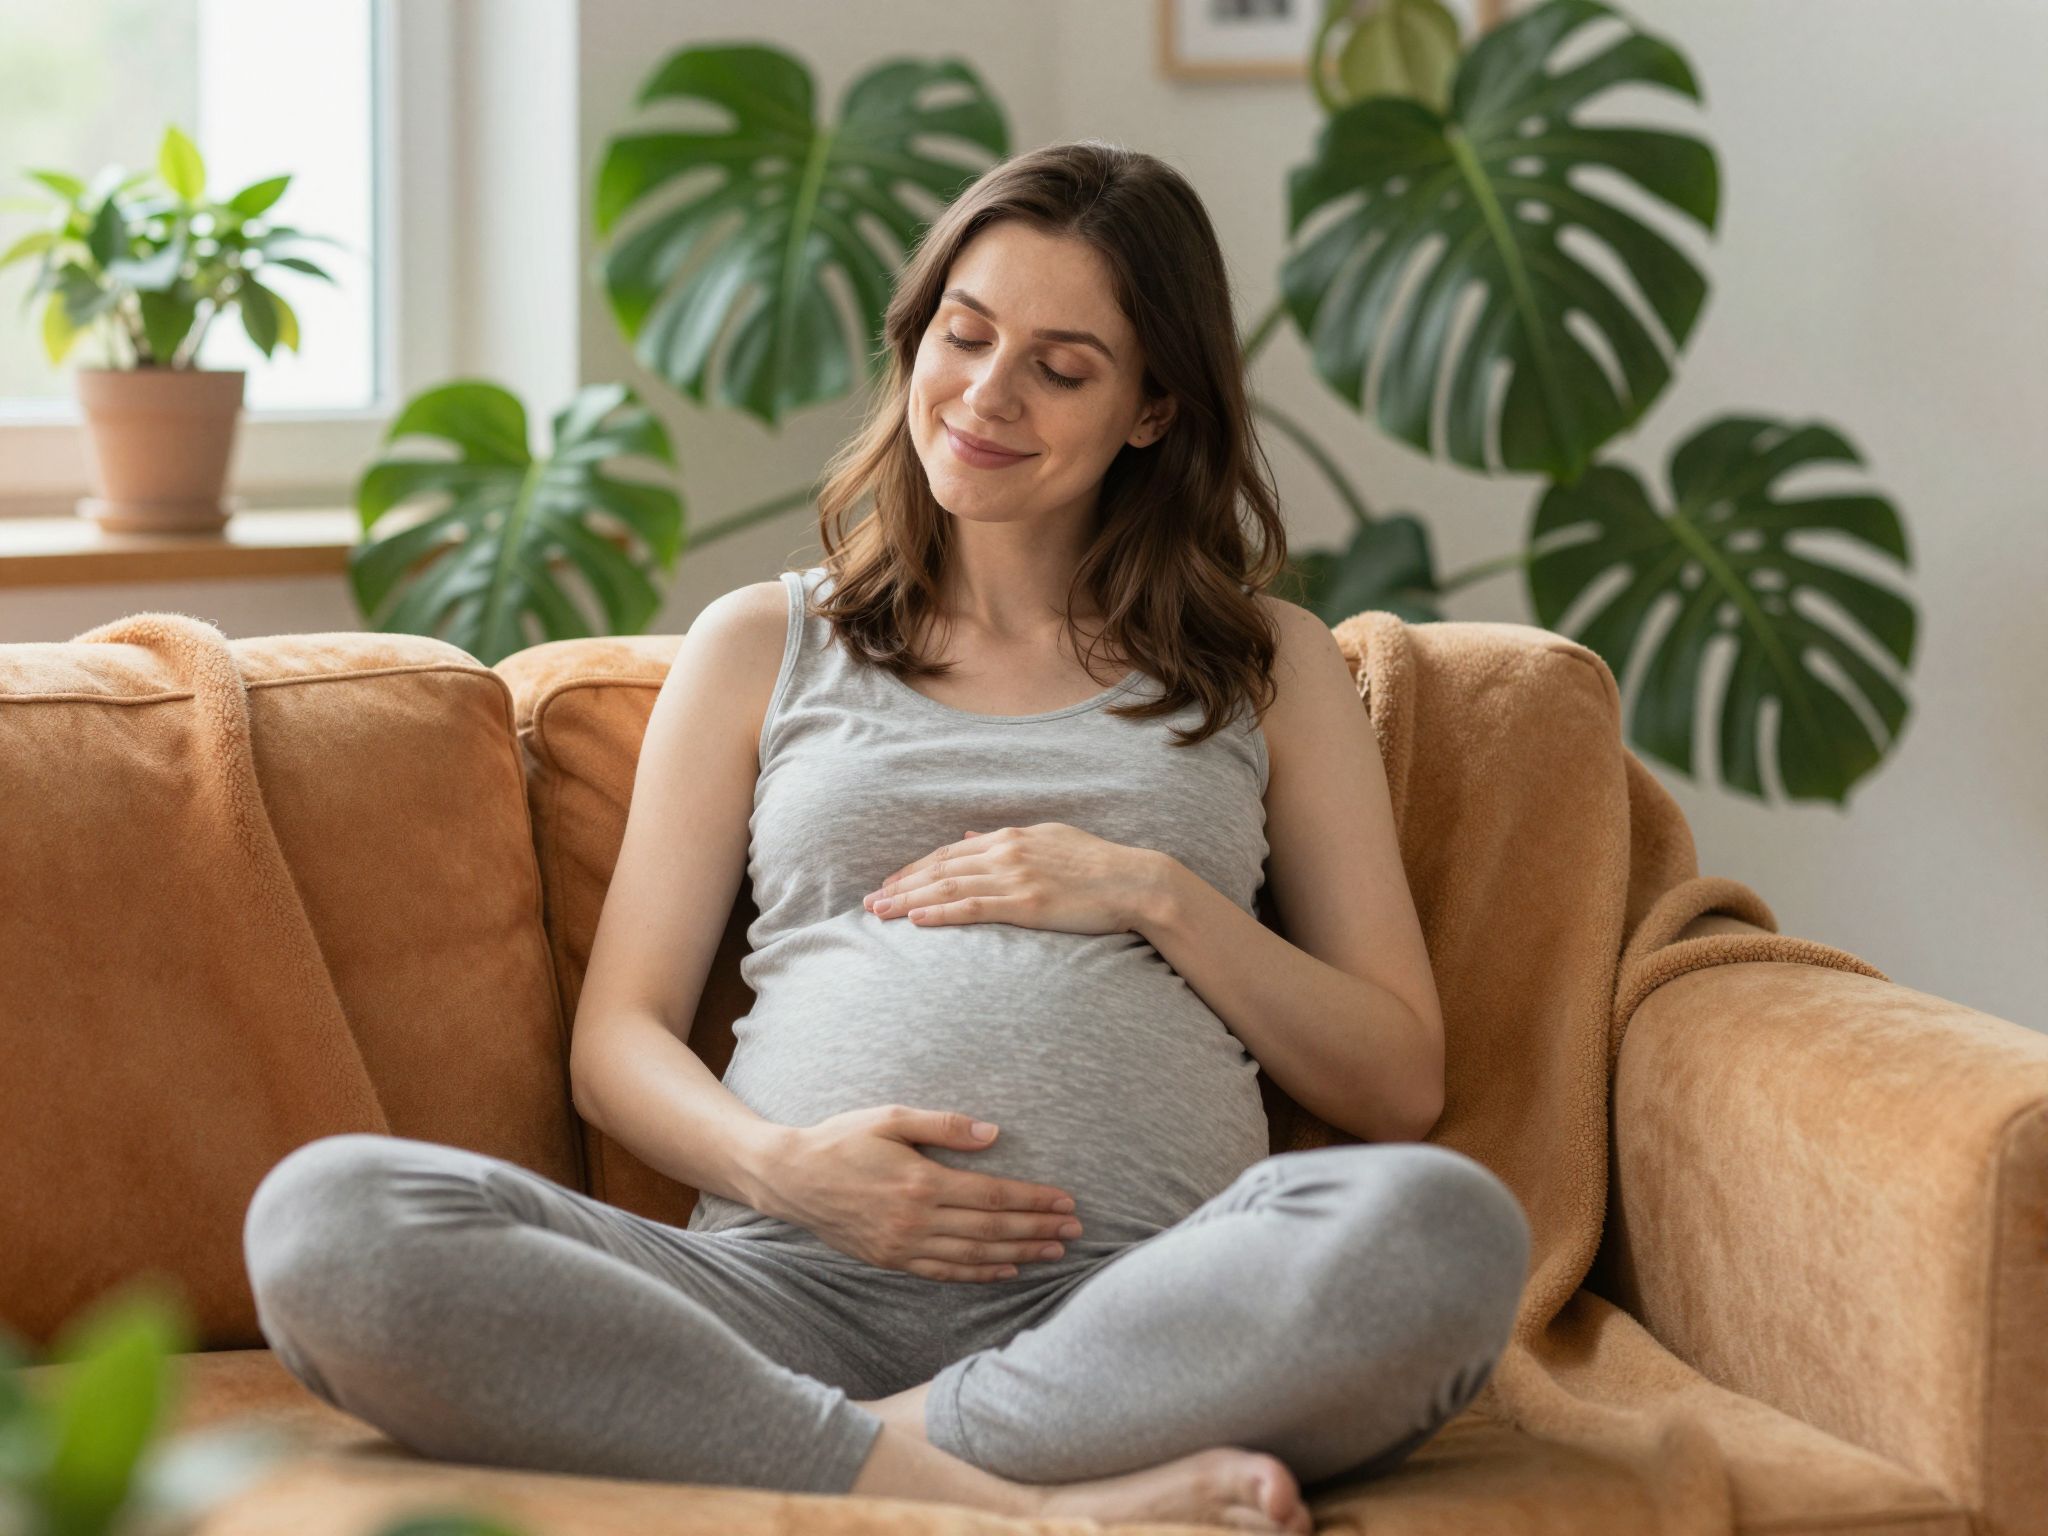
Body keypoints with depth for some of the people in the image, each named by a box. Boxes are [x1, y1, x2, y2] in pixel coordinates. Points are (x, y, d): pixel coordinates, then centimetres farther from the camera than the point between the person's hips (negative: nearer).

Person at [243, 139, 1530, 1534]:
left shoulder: (1270, 668, 22)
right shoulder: (766, 645, 23)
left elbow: (1399, 1087, 16)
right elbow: (618, 1040, 16)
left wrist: (1159, 895, 2)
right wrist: (778, 1164, -6)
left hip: (1136, 1312, -1)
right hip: (793, 1281, 2)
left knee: (1444, 1227, -36)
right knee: (327, 1221, -29)